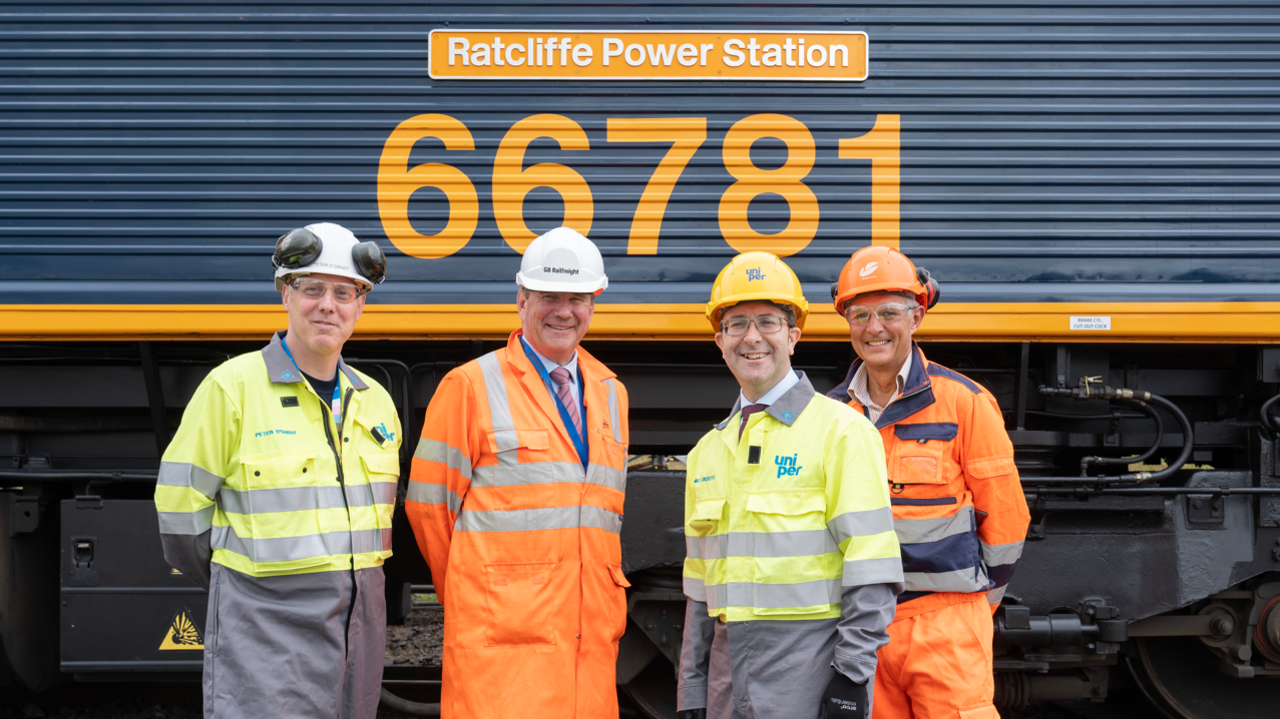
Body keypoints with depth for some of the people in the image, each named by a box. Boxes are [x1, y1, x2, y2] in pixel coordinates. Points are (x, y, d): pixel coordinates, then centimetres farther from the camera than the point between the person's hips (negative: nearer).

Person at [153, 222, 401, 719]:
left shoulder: (375, 402, 11)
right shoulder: (233, 387, -6)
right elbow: (181, 508, -2)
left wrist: (341, 581, 15)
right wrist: (239, 586, 8)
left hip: (360, 622, 6)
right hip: (265, 623, -5)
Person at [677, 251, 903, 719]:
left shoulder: (841, 431, -4)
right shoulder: (709, 451, 15)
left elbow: (871, 571, -9)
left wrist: (851, 677, -14)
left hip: (810, 663, -6)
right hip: (729, 671, 6)